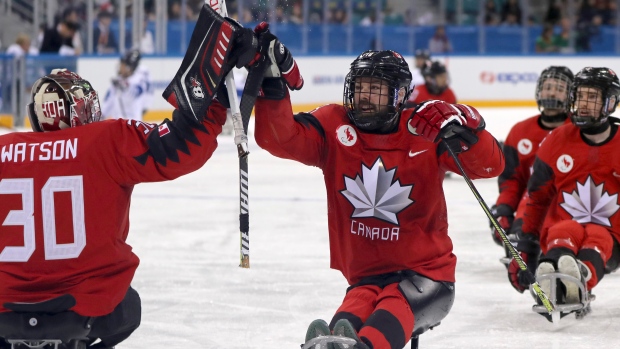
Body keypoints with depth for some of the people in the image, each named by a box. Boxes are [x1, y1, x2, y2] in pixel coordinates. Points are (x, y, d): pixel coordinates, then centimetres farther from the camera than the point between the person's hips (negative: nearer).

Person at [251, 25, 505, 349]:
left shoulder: (425, 131, -5)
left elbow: (490, 165, -13)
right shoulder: (334, 127, 1)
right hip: (365, 279, 3)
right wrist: (273, 85, -30)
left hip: (426, 274, -2)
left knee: (394, 309, -37)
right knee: (350, 319, -31)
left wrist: (465, 130, -34)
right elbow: (278, 137, -12)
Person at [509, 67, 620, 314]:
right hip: (560, 227, 0)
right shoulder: (557, 141, 4)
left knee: (597, 241, -35)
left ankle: (580, 279, -69)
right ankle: (549, 276, -68)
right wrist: (525, 248, 8)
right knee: (566, 233, -35)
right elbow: (537, 199, 11)